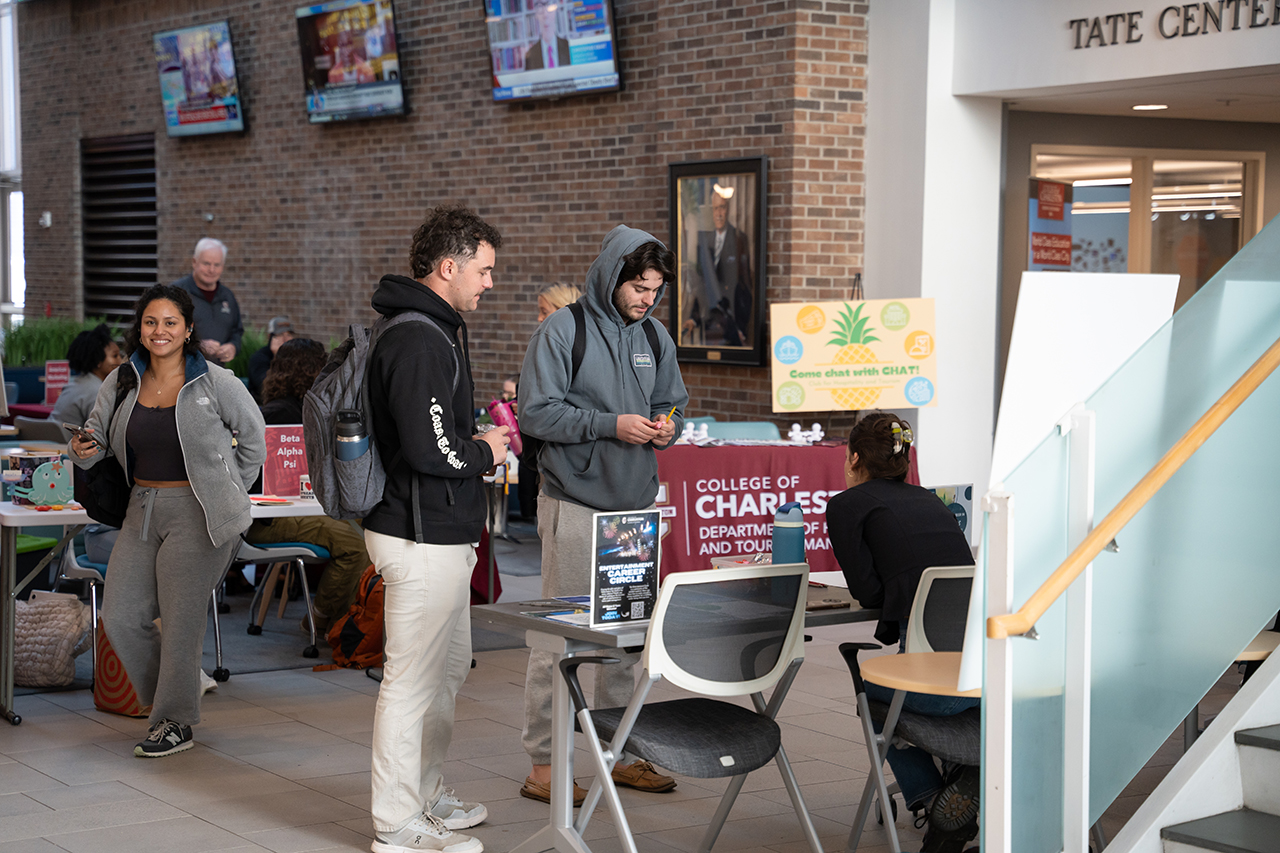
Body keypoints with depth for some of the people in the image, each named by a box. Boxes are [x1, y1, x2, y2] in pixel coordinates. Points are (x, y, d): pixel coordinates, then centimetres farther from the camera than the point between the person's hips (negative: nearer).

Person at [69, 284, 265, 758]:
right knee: (119, 616, 3)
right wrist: (83, 450, -11)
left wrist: (225, 494, 6)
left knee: (180, 621, -3)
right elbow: (96, 440, 13)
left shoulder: (214, 383, -7)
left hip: (197, 515, -5)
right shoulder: (122, 384, 6)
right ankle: (168, 696, 24)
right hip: (142, 509, 6)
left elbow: (253, 438, 4)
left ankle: (176, 723, 11)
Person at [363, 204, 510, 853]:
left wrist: (480, 440, 10)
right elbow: (429, 450, -26)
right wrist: (484, 452, -9)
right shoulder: (417, 342, -20)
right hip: (421, 538, -11)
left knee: (449, 666, 21)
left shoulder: (439, 331, 15)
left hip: (443, 536, 11)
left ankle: (427, 797, 34)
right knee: (413, 678, -3)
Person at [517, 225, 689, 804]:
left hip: (636, 504, 6)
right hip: (574, 504, -6)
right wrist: (610, 424, -19)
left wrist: (667, 426, -2)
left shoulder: (654, 335, 11)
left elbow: (674, 402, 22)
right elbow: (536, 413, -12)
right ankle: (542, 766, 5)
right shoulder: (562, 331, -8)